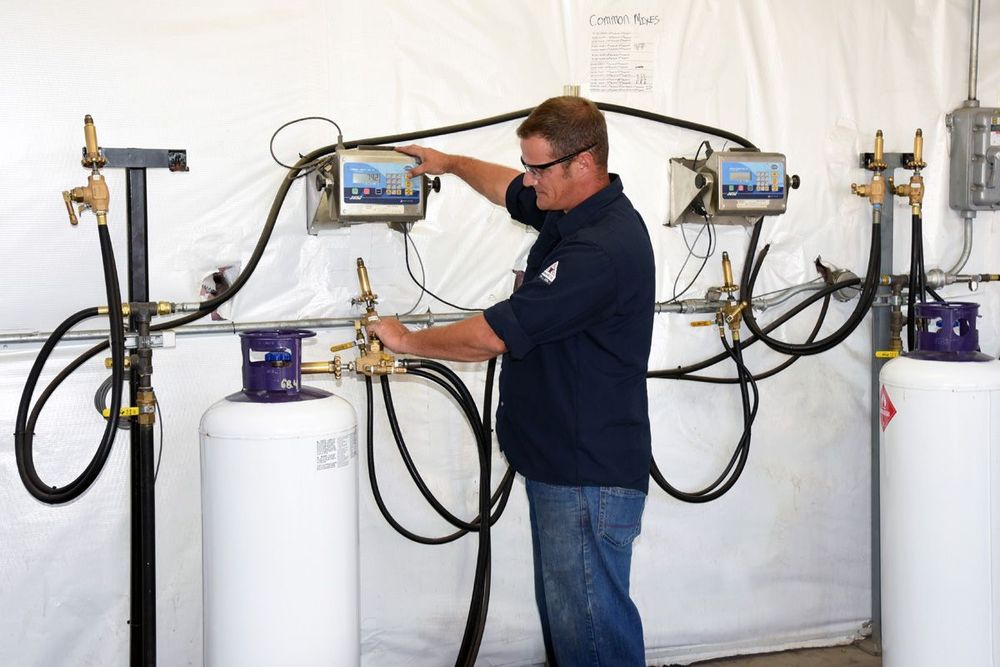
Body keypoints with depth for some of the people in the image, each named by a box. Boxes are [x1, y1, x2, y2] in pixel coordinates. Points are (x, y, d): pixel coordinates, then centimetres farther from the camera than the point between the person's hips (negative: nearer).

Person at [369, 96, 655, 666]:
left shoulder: (601, 249, -25)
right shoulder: (571, 209, 7)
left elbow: (494, 335, -23)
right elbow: (511, 190, 33)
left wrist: (408, 341, -9)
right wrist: (452, 163, 37)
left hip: (591, 476, -10)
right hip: (558, 462, 10)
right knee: (563, 607, 18)